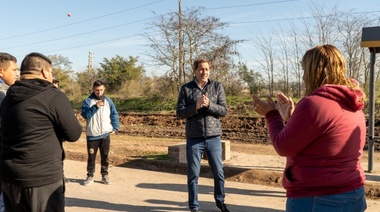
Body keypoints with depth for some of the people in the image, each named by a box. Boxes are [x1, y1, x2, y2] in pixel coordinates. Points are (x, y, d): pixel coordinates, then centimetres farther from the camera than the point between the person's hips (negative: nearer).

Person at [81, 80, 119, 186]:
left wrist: (115, 128, -1)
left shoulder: (108, 101, 5)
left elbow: (114, 115, 7)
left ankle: (105, 175, 21)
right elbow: (85, 115, -15)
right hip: (92, 135, -2)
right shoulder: (87, 101, -4)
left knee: (105, 156, 10)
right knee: (91, 156, 7)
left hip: (105, 134, 2)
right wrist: (95, 107, -25)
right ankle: (90, 176, 20)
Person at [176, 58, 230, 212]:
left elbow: (224, 110, -2)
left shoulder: (217, 86, 3)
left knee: (218, 172, 11)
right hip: (194, 138, -1)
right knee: (193, 175, 7)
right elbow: (180, 113, -3)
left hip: (214, 137, 1)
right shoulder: (186, 88, 1)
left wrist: (209, 104, -18)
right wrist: (196, 106, -17)